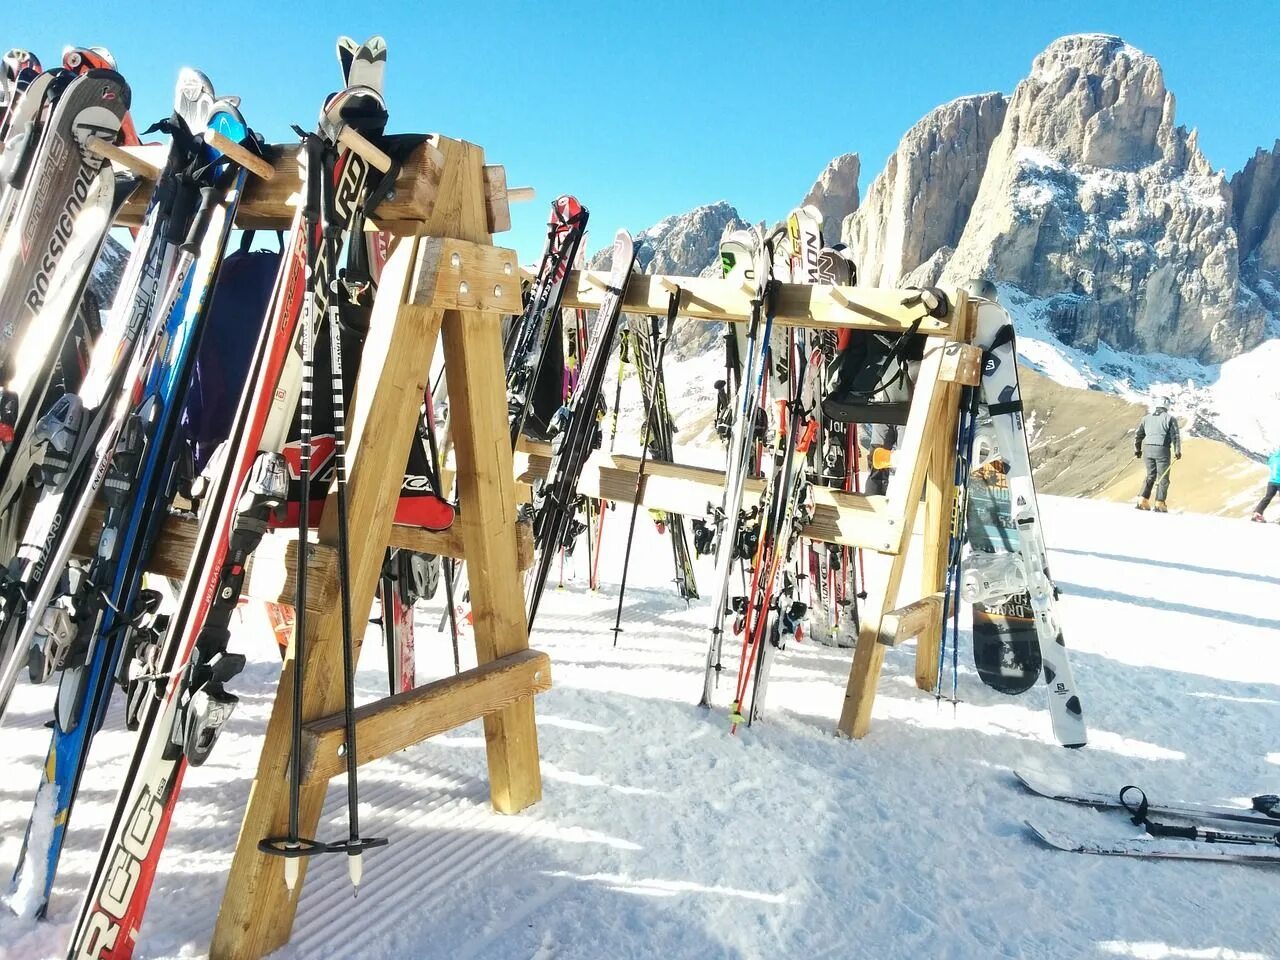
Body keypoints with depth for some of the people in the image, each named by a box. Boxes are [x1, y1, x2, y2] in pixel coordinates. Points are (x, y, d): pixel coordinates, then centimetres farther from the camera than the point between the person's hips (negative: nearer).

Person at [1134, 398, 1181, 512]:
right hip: (1162, 450, -4)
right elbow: (1175, 436, -6)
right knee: (1163, 477, 4)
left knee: (1150, 475, 15)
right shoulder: (1170, 418, 2)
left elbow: (1139, 435, 14)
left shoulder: (1146, 418, 13)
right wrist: (1177, 451, -3)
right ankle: (1159, 504, -2)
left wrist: (1137, 450, 22)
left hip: (1147, 449, 4)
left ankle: (1143, 501, 4)